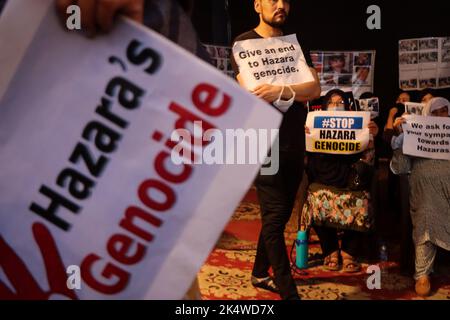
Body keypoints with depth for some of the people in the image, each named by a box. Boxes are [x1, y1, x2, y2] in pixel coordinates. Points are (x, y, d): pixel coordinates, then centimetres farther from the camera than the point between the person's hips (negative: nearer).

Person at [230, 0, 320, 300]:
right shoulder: (244, 42, 1)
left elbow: (315, 88, -2)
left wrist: (280, 91, -20)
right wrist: (296, 92, -14)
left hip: (294, 144, 6)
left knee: (281, 214, 11)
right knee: (275, 216, -5)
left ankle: (260, 274, 28)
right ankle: (289, 291, 4)